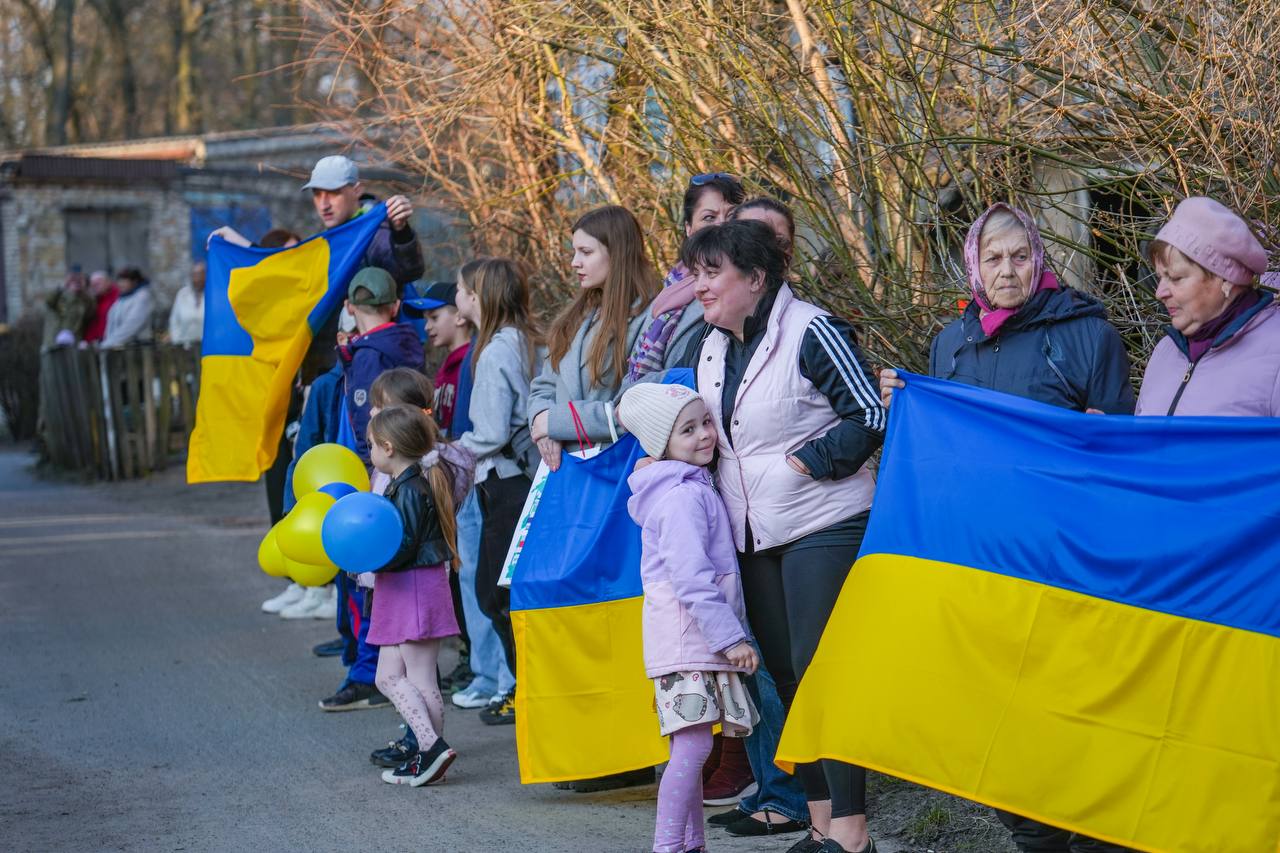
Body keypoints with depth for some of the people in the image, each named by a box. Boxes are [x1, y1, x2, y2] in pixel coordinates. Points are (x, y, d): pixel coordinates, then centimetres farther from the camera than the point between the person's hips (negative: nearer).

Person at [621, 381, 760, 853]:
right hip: (689, 635, -10)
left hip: (693, 641, 10)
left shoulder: (693, 488, 18)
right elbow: (691, 579, -21)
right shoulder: (683, 496, -14)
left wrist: (729, 635, 22)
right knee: (693, 744, -13)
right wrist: (731, 637, -19)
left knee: (691, 746, 11)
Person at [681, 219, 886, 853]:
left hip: (823, 526, -8)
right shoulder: (709, 352, 12)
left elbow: (870, 414, -14)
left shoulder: (810, 332, -12)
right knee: (787, 674, 10)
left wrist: (805, 461, -16)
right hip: (754, 538, 8)